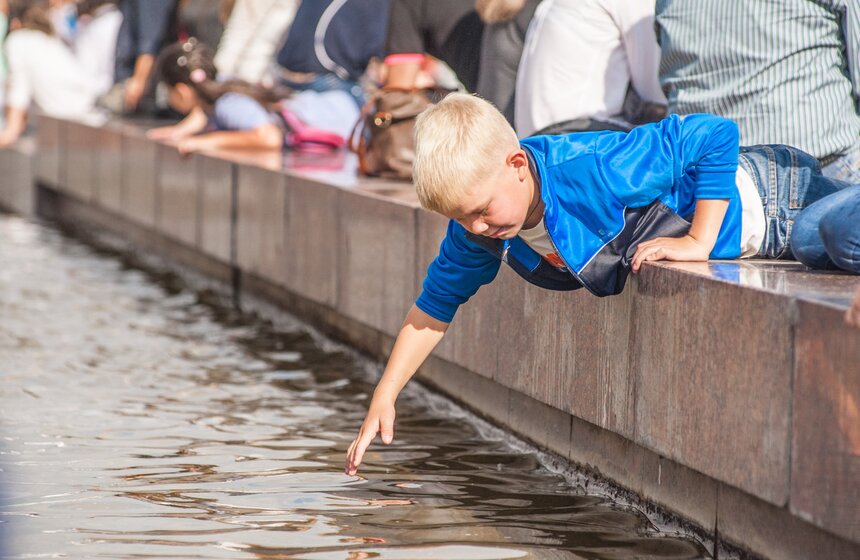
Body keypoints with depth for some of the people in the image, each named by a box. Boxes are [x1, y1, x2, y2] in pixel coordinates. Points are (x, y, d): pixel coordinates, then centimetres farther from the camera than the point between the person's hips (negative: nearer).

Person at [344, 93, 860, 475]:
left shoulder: (592, 171, -42)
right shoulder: (474, 231, -17)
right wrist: (384, 397, -7)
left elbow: (715, 134, -36)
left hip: (768, 196, -7)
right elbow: (435, 306, -2)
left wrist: (698, 242, -34)